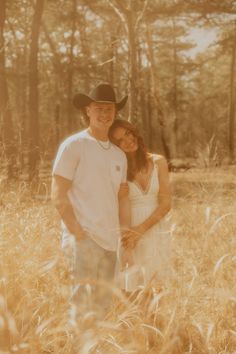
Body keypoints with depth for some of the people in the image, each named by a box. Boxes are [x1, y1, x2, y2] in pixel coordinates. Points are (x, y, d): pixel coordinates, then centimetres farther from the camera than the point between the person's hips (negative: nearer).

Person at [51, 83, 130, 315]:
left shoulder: (119, 155, 14)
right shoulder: (74, 145, -4)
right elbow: (58, 195, -9)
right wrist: (77, 233, -14)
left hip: (111, 241, 6)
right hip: (84, 238, -6)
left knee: (103, 300, 11)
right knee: (83, 297, -10)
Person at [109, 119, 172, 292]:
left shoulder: (158, 162, 2)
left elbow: (165, 203, -3)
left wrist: (141, 229, -13)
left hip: (158, 234, 2)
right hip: (131, 237, -2)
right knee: (131, 290, -5)